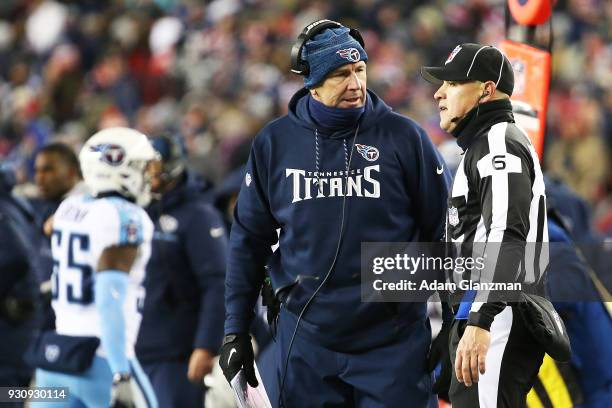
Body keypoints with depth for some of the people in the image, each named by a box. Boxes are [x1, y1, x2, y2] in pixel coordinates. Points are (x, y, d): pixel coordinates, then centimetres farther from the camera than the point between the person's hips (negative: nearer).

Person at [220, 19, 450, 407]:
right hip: (307, 342, 2)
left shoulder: (403, 137, -2)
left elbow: (443, 232, 2)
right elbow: (250, 240, 10)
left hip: (393, 342, -2)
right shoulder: (275, 143, 3)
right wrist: (236, 329, 8)